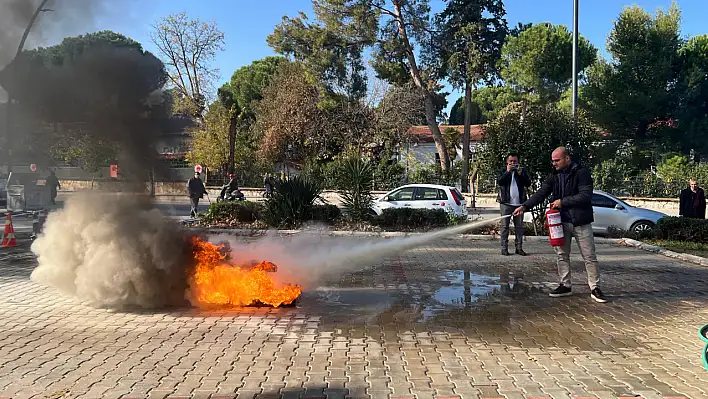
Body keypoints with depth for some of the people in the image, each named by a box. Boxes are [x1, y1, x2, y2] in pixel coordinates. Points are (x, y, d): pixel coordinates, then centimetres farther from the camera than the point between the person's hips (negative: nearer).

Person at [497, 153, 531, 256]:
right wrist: (507, 171, -14)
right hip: (506, 203, -2)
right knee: (504, 226, -2)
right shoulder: (503, 171, 8)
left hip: (519, 203, 2)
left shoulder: (522, 171, 11)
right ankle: (504, 248, 1)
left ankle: (519, 247, 12)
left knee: (519, 226, 5)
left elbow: (528, 184, 1)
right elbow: (499, 182, -9)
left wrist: (520, 174, -11)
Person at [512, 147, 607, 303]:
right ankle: (565, 286, 20)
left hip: (581, 222, -5)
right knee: (562, 255, 10)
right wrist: (524, 206, -12)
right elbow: (541, 193, 1)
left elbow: (586, 196, -19)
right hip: (562, 221, 5)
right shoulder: (554, 176, 8)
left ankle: (595, 288, 9)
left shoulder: (582, 172, -10)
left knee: (589, 256, 1)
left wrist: (563, 202, -19)